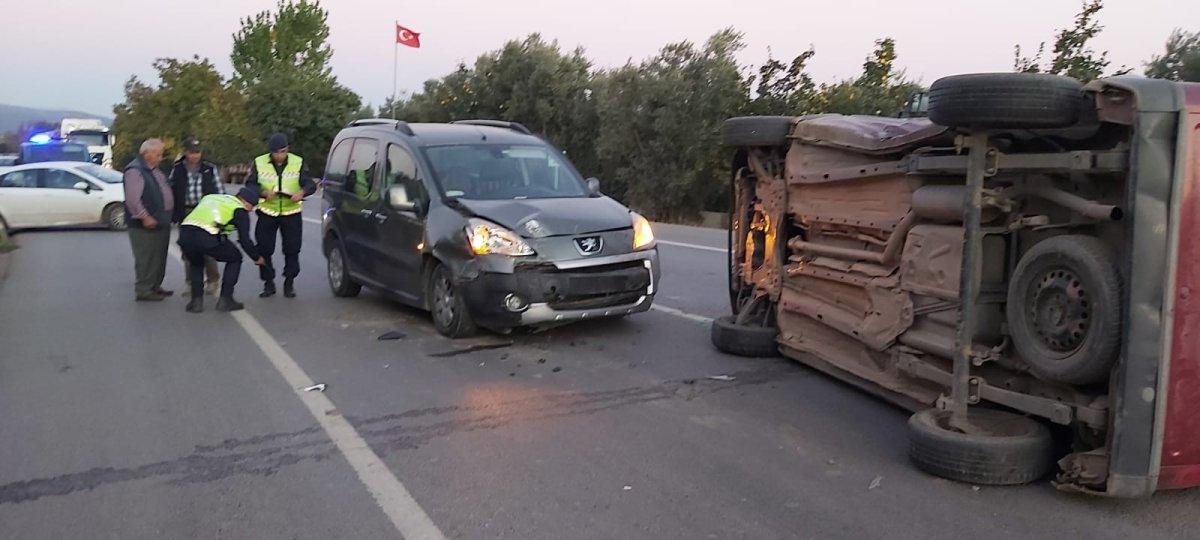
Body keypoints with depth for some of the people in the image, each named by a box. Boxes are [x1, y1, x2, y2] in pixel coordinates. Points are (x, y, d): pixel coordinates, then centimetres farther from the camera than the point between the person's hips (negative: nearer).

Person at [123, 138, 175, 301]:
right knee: (146, 258, -5)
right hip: (146, 225, -10)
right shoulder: (134, 170, -14)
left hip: (161, 222, 10)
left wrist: (167, 216, 21)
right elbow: (132, 198, -21)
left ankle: (155, 286, 27)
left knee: (159, 257, 16)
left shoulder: (154, 169, 16)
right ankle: (143, 290, 2)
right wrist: (145, 217, -24)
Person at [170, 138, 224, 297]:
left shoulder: (210, 169, 4)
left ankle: (212, 281, 11)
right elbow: (171, 192, 9)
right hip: (185, 215, 2)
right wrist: (174, 215, 5)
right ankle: (192, 282, 17)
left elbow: (220, 191, 7)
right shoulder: (177, 170, 5)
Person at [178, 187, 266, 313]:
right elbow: (245, 240, 10)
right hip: (207, 237, -5)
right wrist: (257, 258, 26)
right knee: (235, 259, 21)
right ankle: (225, 300, 17)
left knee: (196, 263, 35)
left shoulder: (211, 197, 32)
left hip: (185, 234, 6)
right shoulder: (240, 210, 13)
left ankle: (196, 300, 21)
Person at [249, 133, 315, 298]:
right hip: (267, 213, 1)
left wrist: (302, 192, -32)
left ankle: (289, 283, 16)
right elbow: (250, 185, -4)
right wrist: (264, 193, -24)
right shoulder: (259, 163, -4)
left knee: (292, 249, 2)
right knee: (264, 249, 2)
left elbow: (310, 184, -9)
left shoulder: (298, 162, -5)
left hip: (291, 213, 0)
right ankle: (268, 283, 15)